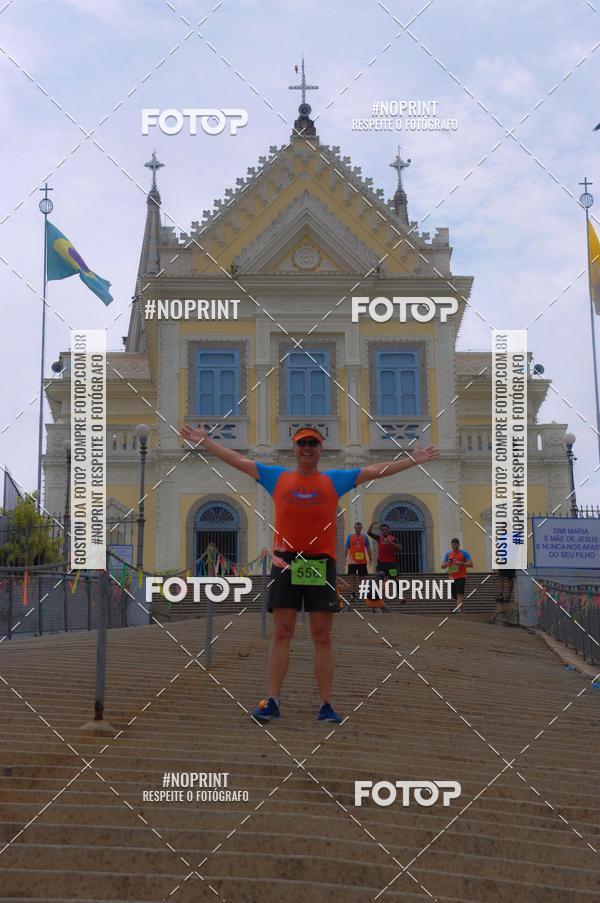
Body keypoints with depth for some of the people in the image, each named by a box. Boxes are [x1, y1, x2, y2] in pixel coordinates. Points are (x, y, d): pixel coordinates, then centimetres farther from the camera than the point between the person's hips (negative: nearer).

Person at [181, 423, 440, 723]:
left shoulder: (335, 480, 11)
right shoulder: (277, 477, 11)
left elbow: (376, 470, 13)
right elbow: (239, 460, 13)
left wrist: (414, 460, 12)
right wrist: (204, 441, 11)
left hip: (321, 564, 0)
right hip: (285, 563, 0)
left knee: (322, 637, 2)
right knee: (281, 634, -1)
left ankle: (326, 706, 5)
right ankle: (272, 702, 1)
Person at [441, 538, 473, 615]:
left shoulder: (464, 553, -1)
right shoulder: (448, 554, 12)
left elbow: (471, 564, -7)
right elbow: (442, 566, 13)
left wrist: (461, 563, -19)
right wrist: (448, 562, -7)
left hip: (461, 577, -5)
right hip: (452, 578, 5)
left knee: (460, 594, -20)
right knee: (455, 596, 8)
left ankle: (459, 609, -29)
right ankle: (461, 611, 22)